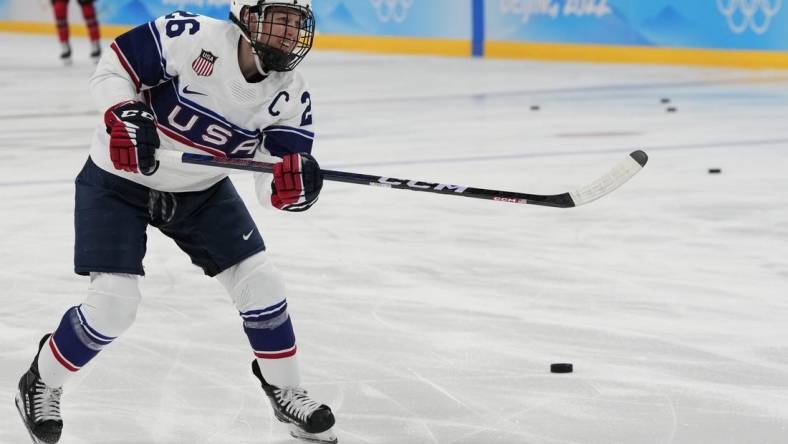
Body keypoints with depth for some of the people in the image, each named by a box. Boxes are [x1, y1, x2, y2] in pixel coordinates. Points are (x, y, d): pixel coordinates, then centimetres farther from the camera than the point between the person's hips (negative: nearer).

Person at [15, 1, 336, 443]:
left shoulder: (291, 94, -13)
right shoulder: (190, 37, -28)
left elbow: (273, 185, -14)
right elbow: (114, 68, -16)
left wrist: (293, 184, -37)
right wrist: (125, 116, -33)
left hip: (202, 190, 5)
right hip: (119, 179, -5)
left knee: (261, 283, -1)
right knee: (114, 304, -13)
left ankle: (287, 393, 21)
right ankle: (42, 384, 13)